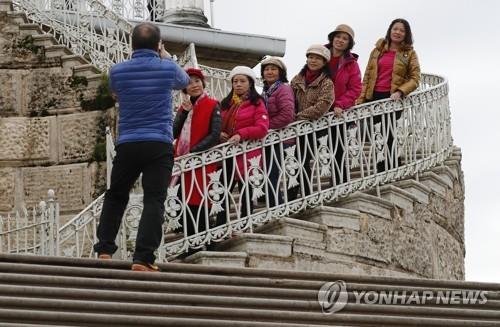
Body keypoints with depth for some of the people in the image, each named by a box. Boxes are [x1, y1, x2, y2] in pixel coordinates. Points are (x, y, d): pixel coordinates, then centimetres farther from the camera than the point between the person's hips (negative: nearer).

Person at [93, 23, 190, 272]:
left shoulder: (118, 71, 2)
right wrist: (164, 58, 34)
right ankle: (142, 258, -15)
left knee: (115, 197, 19)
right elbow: (184, 82, 24)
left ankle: (104, 250, 13)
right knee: (154, 201, -5)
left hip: (127, 145, 2)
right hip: (159, 145, -2)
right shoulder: (168, 69, 0)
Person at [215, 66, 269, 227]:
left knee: (246, 193, 1)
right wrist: (219, 133, -1)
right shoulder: (226, 103, 17)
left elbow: (262, 128, -13)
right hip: (227, 155, 5)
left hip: (246, 156, -5)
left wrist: (241, 134, -24)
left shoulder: (256, 103, -2)